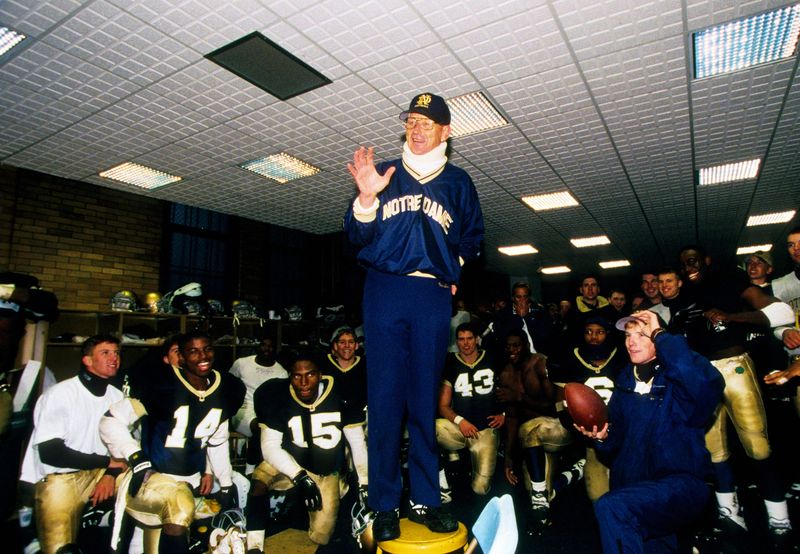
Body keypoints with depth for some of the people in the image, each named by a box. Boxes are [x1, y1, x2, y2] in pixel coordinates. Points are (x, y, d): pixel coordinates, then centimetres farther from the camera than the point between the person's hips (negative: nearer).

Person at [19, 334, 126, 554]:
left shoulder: (117, 397, 3)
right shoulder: (59, 394, -13)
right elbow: (50, 453, -17)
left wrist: (110, 474, -14)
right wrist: (107, 461, -14)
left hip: (98, 473, 5)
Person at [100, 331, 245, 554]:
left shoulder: (223, 391, 2)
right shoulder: (164, 386, -16)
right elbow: (111, 421, -11)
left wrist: (226, 484, 16)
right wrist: (137, 459, -19)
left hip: (194, 479, 6)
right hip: (156, 476, -6)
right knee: (181, 509, -32)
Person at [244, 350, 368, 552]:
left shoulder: (339, 396, -18)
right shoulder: (279, 398, -17)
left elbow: (358, 442, -8)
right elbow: (270, 446, -17)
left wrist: (364, 482, -8)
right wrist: (299, 477, -28)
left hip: (326, 471, 1)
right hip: (288, 461, 0)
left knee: (321, 537, 2)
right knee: (258, 482, -30)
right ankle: (254, 546, -11)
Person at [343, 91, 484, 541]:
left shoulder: (458, 182, 15)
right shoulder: (385, 174, 12)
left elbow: (473, 238, 19)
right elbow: (358, 236, 5)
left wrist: (453, 269, 4)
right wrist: (366, 198, -11)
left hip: (433, 298, 1)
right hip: (385, 292, 0)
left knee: (425, 399, 5)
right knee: (386, 397, 0)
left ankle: (426, 500, 17)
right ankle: (386, 504, 12)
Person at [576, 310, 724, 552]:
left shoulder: (676, 377, -8)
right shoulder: (625, 381, 9)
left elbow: (706, 383, -35)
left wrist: (660, 335, -24)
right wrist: (603, 437, -9)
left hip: (680, 483, -6)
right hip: (632, 490, 6)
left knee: (610, 507, -28)